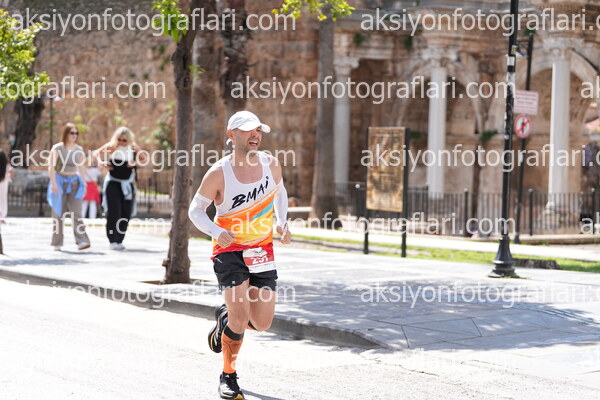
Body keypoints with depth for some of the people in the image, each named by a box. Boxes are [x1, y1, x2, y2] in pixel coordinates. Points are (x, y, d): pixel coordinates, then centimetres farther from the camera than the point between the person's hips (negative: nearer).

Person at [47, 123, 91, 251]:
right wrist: (54, 184, -18)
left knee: (76, 213, -9)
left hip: (74, 182, 3)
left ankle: (82, 241, -19)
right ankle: (57, 243, 10)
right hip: (60, 181, -3)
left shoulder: (79, 150, 9)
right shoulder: (57, 148, -4)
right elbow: (51, 167, -9)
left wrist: (83, 184, 11)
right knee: (58, 213, 3)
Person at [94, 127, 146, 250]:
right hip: (113, 182, -3)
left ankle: (119, 240, 11)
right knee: (113, 212, -12)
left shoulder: (133, 148, 0)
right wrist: (103, 162, -15)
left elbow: (144, 159, 10)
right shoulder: (111, 147, -5)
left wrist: (136, 162, -10)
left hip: (128, 183, 3)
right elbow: (97, 153, 4)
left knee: (126, 213, 1)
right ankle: (113, 241, -13)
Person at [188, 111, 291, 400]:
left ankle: (224, 318, 35)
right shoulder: (219, 173, -14)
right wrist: (216, 231, -22)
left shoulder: (271, 164, -3)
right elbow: (195, 209, -4)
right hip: (228, 250, -4)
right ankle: (228, 377, 7)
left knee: (262, 322, 0)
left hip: (262, 251, 4)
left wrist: (282, 223, 3)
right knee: (240, 317, -16)